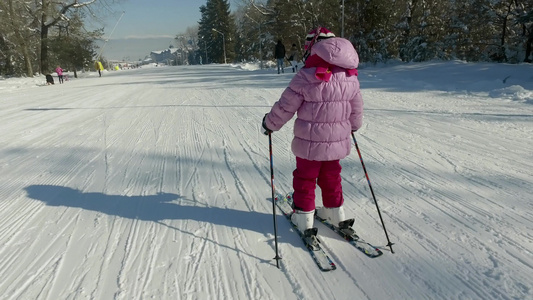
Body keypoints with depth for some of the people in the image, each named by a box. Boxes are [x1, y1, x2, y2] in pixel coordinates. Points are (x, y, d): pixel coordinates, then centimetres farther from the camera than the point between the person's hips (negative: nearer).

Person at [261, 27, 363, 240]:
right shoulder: (351, 77, -1)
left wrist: (269, 123, 4)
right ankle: (335, 213, 35)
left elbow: (285, 107, -12)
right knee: (331, 177, 23)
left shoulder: (306, 77, -19)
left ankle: (304, 218, 21)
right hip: (337, 141, 5)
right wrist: (354, 126, 31)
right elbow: (357, 107, 10)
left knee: (305, 178, 13)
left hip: (309, 143, -5)